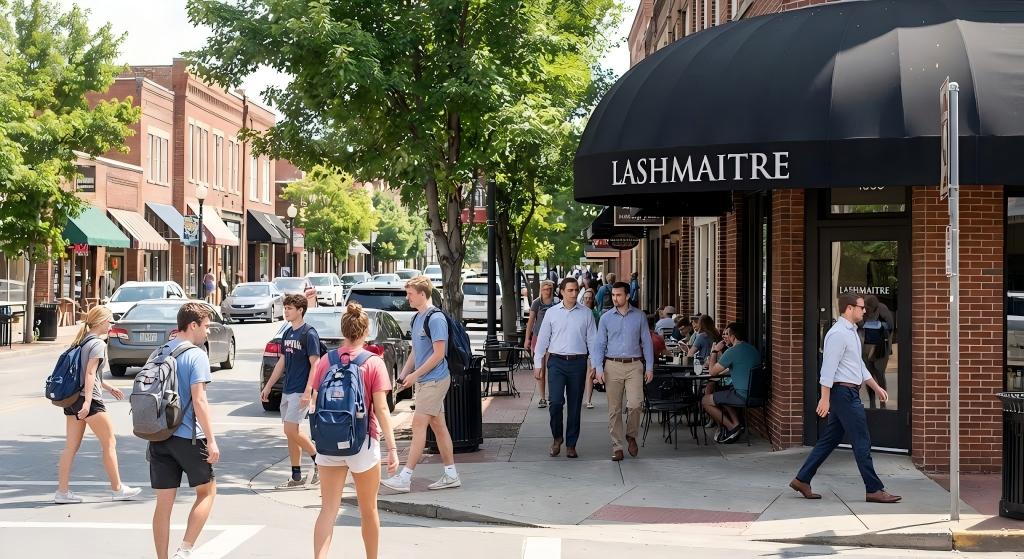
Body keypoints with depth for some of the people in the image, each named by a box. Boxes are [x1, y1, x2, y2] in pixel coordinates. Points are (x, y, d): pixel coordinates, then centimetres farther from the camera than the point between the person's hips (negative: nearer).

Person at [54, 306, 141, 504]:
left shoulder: (82, 341, 15)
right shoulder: (98, 344, -10)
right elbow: (90, 373, -20)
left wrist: (108, 387, 32)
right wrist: (87, 401, -26)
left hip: (72, 399, 8)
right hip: (88, 399, -8)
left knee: (71, 447, 7)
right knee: (110, 443, 2)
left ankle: (62, 491, 5)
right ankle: (117, 489, 7)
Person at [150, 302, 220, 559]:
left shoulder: (159, 353, 12)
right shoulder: (196, 355, -10)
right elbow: (199, 400, -16)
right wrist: (211, 441, -14)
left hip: (159, 436, 6)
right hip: (187, 437, -6)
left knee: (164, 502, 8)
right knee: (207, 491, 10)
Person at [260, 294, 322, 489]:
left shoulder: (309, 334, -12)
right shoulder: (287, 333, 13)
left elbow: (315, 364, -16)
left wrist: (308, 392, -22)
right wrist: (268, 386, 19)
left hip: (300, 391, -8)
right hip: (287, 390, 8)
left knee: (291, 429, -14)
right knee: (291, 432, 8)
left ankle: (319, 461, 2)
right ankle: (296, 477, 13)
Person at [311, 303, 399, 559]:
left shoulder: (325, 361, 0)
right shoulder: (374, 363, -8)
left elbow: (316, 402, 5)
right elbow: (381, 409, -12)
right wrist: (392, 448, -9)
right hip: (363, 444, -2)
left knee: (328, 509, 1)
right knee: (368, 509, 15)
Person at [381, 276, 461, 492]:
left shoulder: (435, 318, -15)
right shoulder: (417, 318, 14)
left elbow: (439, 353, -19)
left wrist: (415, 375, -15)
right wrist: (404, 374, 10)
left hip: (434, 380, -9)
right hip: (424, 380, 9)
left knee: (419, 424, -11)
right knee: (438, 425, 11)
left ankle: (405, 478, -12)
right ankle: (451, 475, 16)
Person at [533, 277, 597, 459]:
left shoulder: (586, 313, 5)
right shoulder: (552, 312, 4)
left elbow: (592, 340, 7)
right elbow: (542, 339, 7)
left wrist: (594, 364, 2)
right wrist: (538, 364, 3)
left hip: (578, 362, 1)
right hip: (557, 362, -1)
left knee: (575, 406, 5)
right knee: (556, 401, -13)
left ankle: (571, 445, 15)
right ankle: (557, 437, 10)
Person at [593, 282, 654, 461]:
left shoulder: (639, 316, 5)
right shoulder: (606, 318, 5)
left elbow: (647, 342, 8)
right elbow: (599, 344, 6)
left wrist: (649, 367, 3)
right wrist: (599, 369, -4)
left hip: (634, 366, -1)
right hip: (613, 366, 1)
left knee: (635, 403, -14)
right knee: (614, 409, 2)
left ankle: (631, 436, 12)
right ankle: (617, 447, 9)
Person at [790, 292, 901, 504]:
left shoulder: (851, 332, 17)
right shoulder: (838, 334, -16)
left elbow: (859, 365, 25)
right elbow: (828, 368, -19)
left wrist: (876, 387, 21)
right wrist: (825, 399, -22)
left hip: (850, 393, 10)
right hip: (844, 393, -10)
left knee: (830, 439, 11)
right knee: (862, 442, -6)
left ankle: (802, 480, 15)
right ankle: (874, 490, -2)